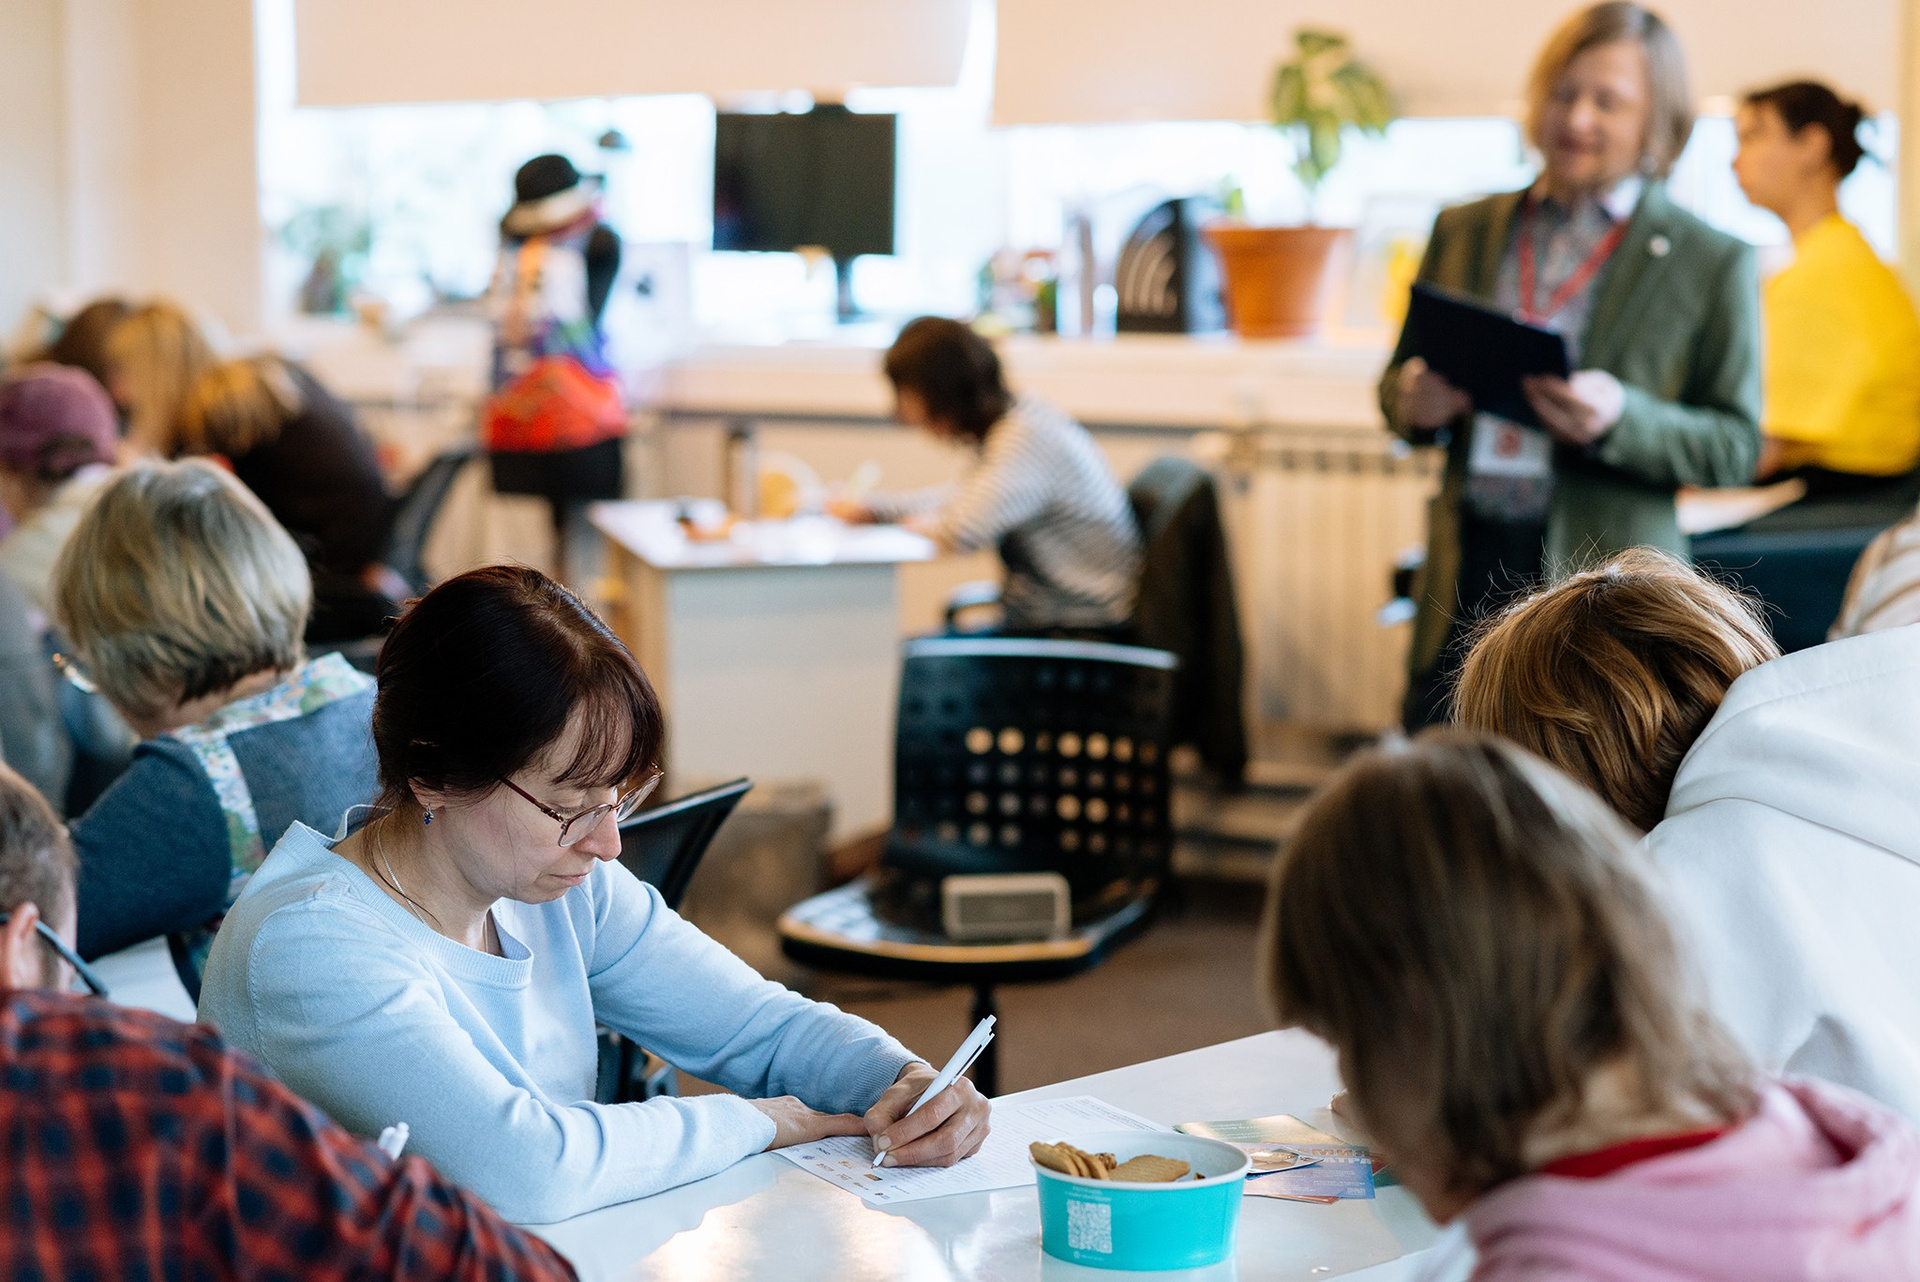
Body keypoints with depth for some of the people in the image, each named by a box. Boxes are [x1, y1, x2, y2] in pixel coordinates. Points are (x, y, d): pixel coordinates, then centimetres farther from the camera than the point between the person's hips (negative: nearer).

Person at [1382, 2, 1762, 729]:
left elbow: (1737, 448, -1)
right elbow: (1398, 383, 18)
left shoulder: (1712, 264, 1)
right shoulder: (1463, 231, 11)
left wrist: (1623, 418, -19)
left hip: (1604, 601, -3)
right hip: (1466, 572, 3)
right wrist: (1414, 401, -7)